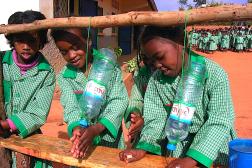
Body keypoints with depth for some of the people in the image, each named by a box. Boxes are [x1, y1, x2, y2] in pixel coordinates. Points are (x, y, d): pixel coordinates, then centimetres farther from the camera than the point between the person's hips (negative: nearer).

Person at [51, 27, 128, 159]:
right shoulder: (64, 76, 0)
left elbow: (119, 101, -14)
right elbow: (71, 107, -9)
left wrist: (95, 129, -26)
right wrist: (77, 129, -30)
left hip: (110, 139, -2)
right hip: (82, 141, 2)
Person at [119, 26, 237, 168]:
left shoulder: (215, 75, -17)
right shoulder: (156, 79, -5)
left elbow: (219, 122, -20)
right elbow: (156, 118, -3)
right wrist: (143, 148, -19)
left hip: (214, 149, -1)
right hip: (175, 148, 2)